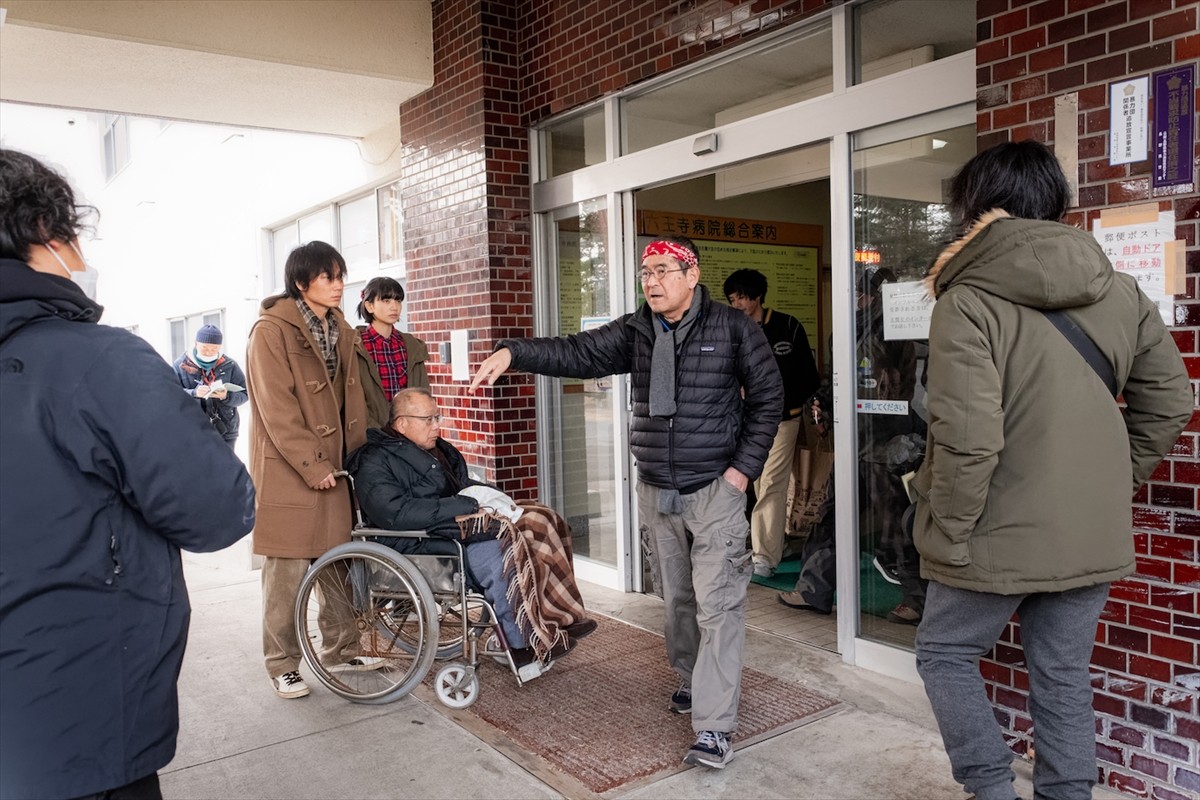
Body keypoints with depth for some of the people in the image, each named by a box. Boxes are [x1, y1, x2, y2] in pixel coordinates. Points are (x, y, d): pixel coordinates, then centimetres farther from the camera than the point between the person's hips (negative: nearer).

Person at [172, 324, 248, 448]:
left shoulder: (230, 365, 2)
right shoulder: (181, 364, 0)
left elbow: (245, 393, 2)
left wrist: (227, 396, -18)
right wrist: (194, 393, -24)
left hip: (225, 432, 1)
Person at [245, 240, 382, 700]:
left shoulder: (339, 331, 12)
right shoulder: (271, 331, -10)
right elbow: (276, 411, -15)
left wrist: (354, 454, 8)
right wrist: (312, 465, -16)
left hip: (331, 464, 7)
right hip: (287, 469, -7)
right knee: (287, 571, 0)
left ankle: (342, 651, 25)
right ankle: (282, 665, 14)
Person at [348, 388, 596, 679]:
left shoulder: (438, 449, 21)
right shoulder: (374, 463, -6)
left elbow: (465, 484, 30)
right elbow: (396, 512, -22)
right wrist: (467, 505, -22)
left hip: (459, 525, 9)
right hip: (424, 544, -9)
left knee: (540, 521, -10)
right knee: (500, 555, -33)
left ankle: (561, 617, -9)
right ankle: (523, 647, -20)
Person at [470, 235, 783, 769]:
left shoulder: (733, 329, -6)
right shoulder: (634, 332, 3)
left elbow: (768, 398, -2)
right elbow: (576, 354, -6)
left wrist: (743, 468, -7)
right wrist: (513, 353, -21)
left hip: (715, 489, -4)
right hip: (655, 490, 4)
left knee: (718, 606, -6)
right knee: (677, 598, 16)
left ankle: (714, 728, -2)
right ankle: (692, 680, 38)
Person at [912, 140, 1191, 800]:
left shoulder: (968, 302, -17)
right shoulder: (1120, 291, 2)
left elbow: (967, 441, -24)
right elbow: (1168, 401, 9)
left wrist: (950, 537, -12)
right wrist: (1112, 485, 16)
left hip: (1003, 538, -5)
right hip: (1095, 538, 6)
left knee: (944, 653, 17)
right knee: (1064, 677, 19)